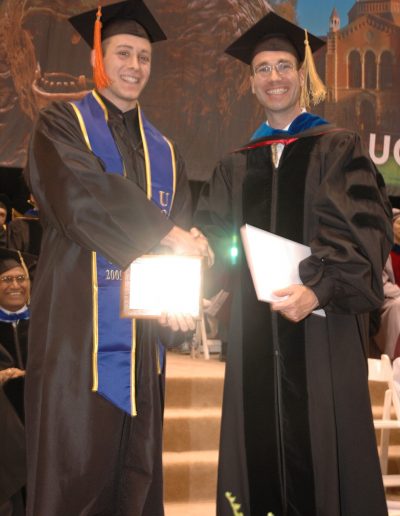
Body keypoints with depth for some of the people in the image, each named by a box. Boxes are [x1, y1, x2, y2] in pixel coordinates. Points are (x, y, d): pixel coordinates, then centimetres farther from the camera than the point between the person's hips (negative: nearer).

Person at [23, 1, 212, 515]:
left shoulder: (164, 153, 19)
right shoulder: (61, 124, 5)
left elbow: (181, 237, 9)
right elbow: (82, 197, -15)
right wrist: (166, 233, -13)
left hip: (143, 335, 5)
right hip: (78, 326, -4)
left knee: (136, 474, 8)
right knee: (73, 473, -3)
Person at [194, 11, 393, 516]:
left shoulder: (338, 149, 4)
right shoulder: (235, 166, 16)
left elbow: (365, 230, -7)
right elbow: (212, 235, 11)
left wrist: (319, 289, -22)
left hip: (321, 325, -3)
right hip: (255, 326, 3)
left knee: (320, 438, 0)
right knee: (259, 443, 5)